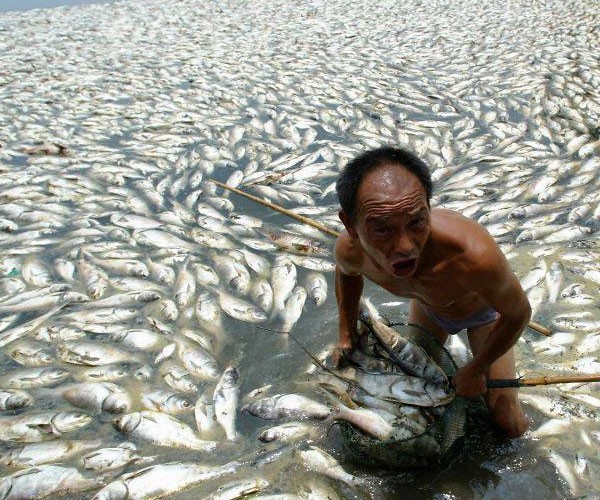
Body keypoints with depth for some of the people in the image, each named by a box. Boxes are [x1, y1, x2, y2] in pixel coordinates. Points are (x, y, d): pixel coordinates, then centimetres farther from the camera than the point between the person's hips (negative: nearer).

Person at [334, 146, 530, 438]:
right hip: (426, 307, 3)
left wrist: (475, 370, -15)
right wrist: (346, 335, -1)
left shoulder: (475, 255, -50)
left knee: (510, 425, 3)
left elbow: (519, 314, -26)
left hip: (484, 309, -2)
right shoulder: (349, 250, -36)